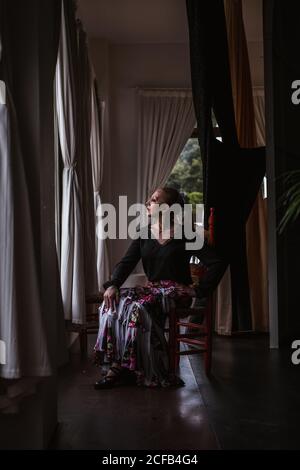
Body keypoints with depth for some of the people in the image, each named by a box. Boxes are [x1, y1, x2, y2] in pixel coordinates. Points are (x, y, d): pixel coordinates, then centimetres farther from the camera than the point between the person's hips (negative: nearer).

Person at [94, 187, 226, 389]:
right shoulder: (145, 233, 11)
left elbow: (217, 263, -10)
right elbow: (127, 262, 1)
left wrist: (199, 291, -12)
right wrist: (113, 285, -17)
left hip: (176, 291, -5)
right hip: (151, 287, 6)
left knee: (138, 307, -32)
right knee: (114, 302, -21)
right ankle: (118, 364, -19)